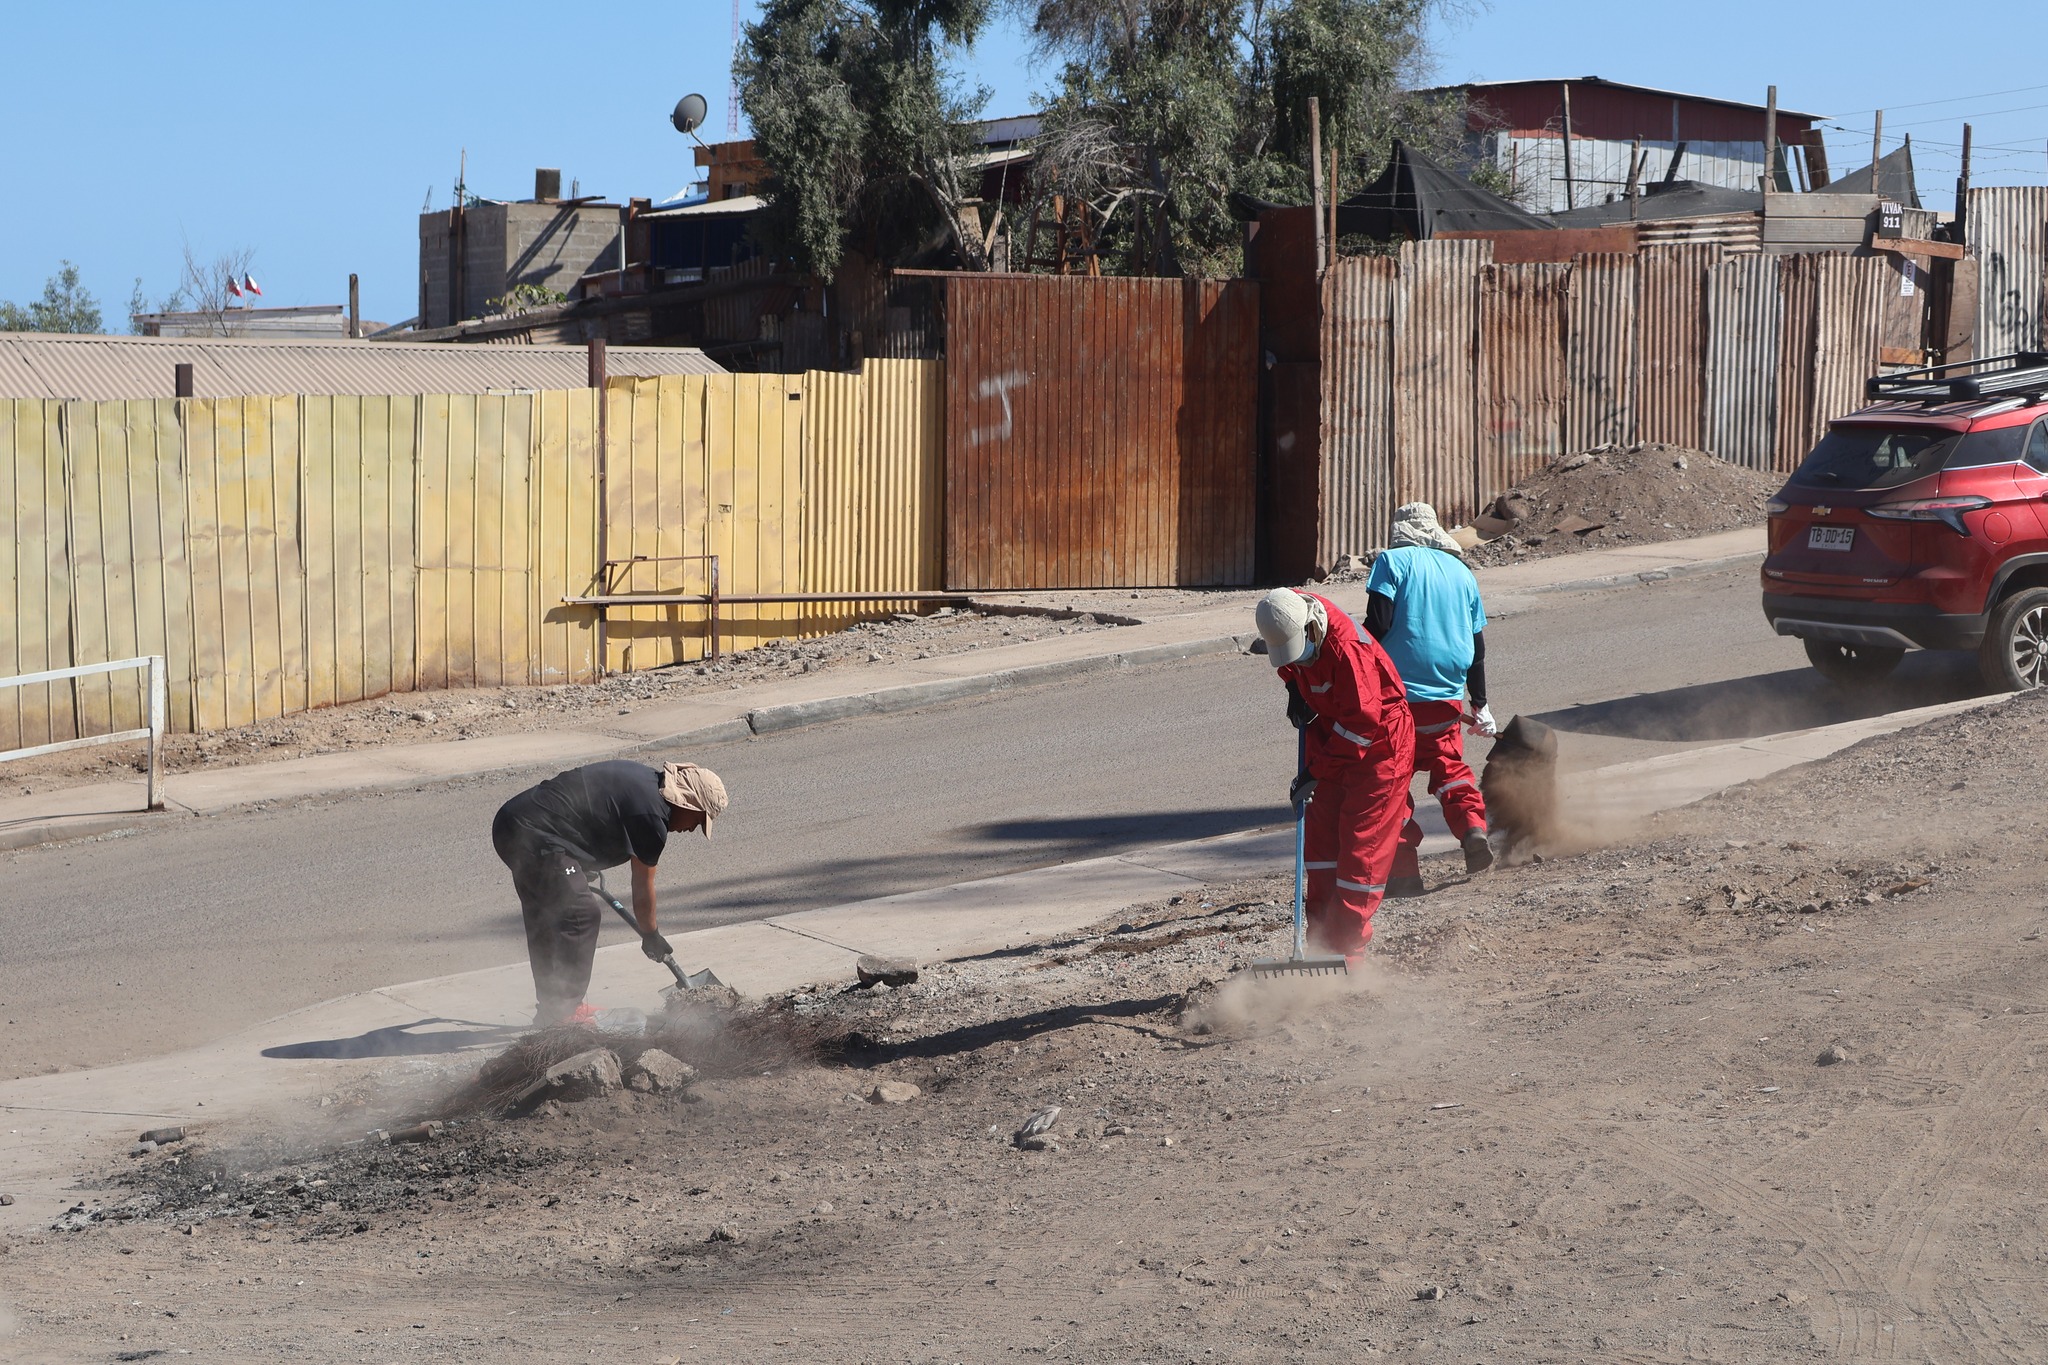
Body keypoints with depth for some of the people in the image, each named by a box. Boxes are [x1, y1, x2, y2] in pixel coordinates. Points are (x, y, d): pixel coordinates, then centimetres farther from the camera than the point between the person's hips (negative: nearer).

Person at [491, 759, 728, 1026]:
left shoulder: (644, 777, 16)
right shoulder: (652, 816, -12)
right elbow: (643, 887, 0)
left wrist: (586, 869, 36)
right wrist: (651, 935, 16)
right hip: (535, 836, -11)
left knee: (544, 918, 19)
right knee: (582, 915, -7)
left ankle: (549, 1004, 27)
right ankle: (561, 1011, -4)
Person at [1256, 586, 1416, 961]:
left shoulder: (1346, 647, -33)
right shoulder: (1288, 621, -9)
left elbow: (1361, 722, -28)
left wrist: (1316, 772, -23)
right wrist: (1294, 686, -1)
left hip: (1378, 744, -8)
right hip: (1330, 738, 8)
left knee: (1362, 846, -8)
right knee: (1320, 835, 7)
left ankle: (1349, 950, -5)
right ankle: (1324, 941, 13)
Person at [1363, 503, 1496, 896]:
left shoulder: (1392, 561, -1)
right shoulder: (1461, 572, 14)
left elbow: (1377, 624, -13)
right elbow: (1477, 645, 16)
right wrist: (1480, 705, 24)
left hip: (1399, 690, -4)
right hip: (1447, 695, 4)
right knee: (1449, 768, 21)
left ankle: (1405, 871, 1)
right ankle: (1473, 827, -4)